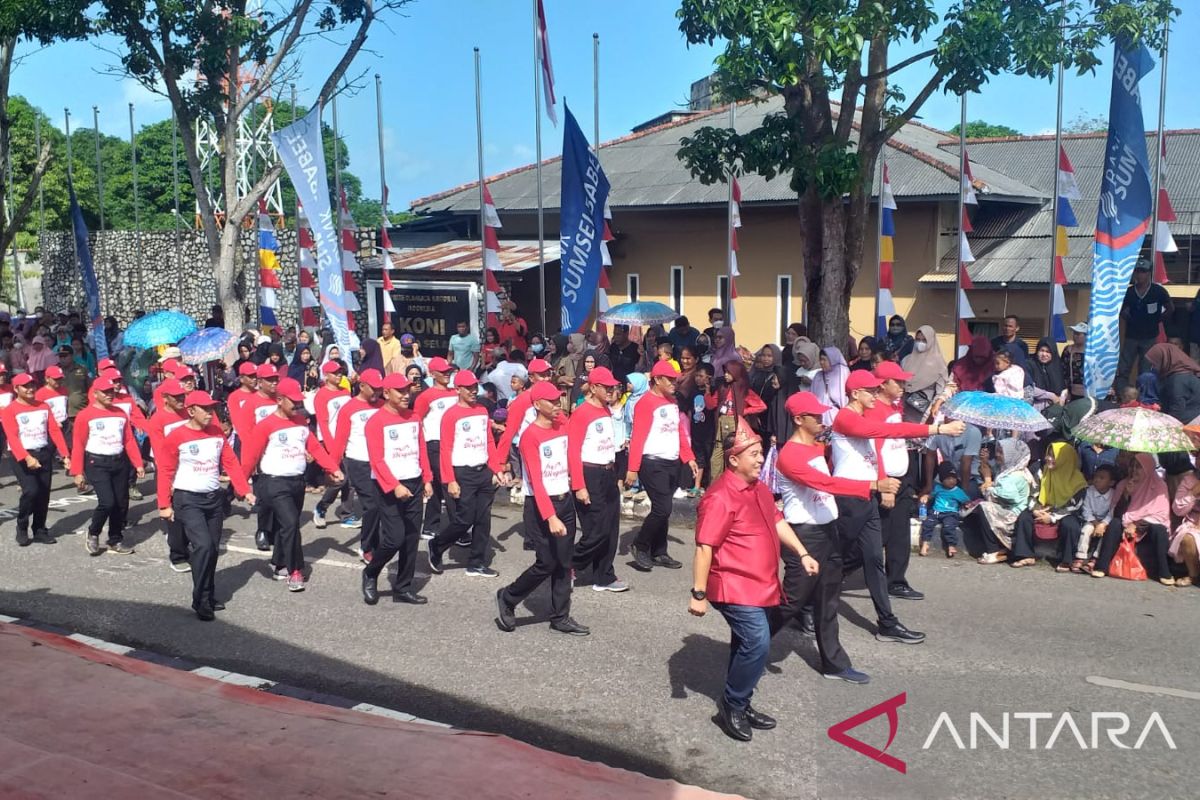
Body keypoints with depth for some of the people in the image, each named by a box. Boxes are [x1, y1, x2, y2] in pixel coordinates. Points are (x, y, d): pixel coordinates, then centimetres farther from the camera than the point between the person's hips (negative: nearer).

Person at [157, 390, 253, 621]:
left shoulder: (217, 433, 5)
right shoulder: (176, 437, -11)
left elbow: (231, 463, 5)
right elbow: (165, 472, -8)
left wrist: (245, 490, -3)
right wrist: (164, 505, -10)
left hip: (215, 498, 6)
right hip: (188, 500, -6)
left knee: (213, 548, 11)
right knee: (203, 546, -18)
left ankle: (210, 595, 27)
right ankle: (200, 601, -7)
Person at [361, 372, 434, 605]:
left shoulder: (414, 417, 10)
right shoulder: (376, 421, -10)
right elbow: (377, 460, -16)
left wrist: (427, 479, 9)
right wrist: (394, 486, -23)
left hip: (414, 484, 6)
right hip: (390, 488, -6)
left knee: (412, 539, 7)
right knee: (394, 538, -12)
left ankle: (403, 588, 17)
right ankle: (370, 574, 14)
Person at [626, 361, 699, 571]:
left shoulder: (672, 402, 15)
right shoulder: (646, 402, -11)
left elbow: (680, 432, 19)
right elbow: (637, 437, -16)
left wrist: (689, 459, 11)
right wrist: (633, 468, -19)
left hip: (672, 463, 8)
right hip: (653, 463, -8)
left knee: (663, 510, 11)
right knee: (662, 509, -11)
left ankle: (658, 553, 19)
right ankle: (640, 546, 6)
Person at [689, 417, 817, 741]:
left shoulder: (758, 489, 9)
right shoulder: (720, 497, -21)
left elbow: (777, 521, 22)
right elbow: (704, 548, -22)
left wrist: (802, 553, 13)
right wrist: (698, 593, -22)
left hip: (762, 587, 9)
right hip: (736, 588, -9)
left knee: (749, 647, 16)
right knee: (757, 645, -15)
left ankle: (741, 705, 30)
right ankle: (731, 709, 1)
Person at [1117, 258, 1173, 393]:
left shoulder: (1158, 291, -6)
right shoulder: (1129, 291, 1)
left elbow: (1171, 309, 4)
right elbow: (1122, 310, 15)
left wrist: (1157, 320, -1)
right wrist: (1129, 319, 0)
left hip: (1149, 337, -2)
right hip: (1131, 336, 2)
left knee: (1145, 372, 5)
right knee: (1123, 370, -1)